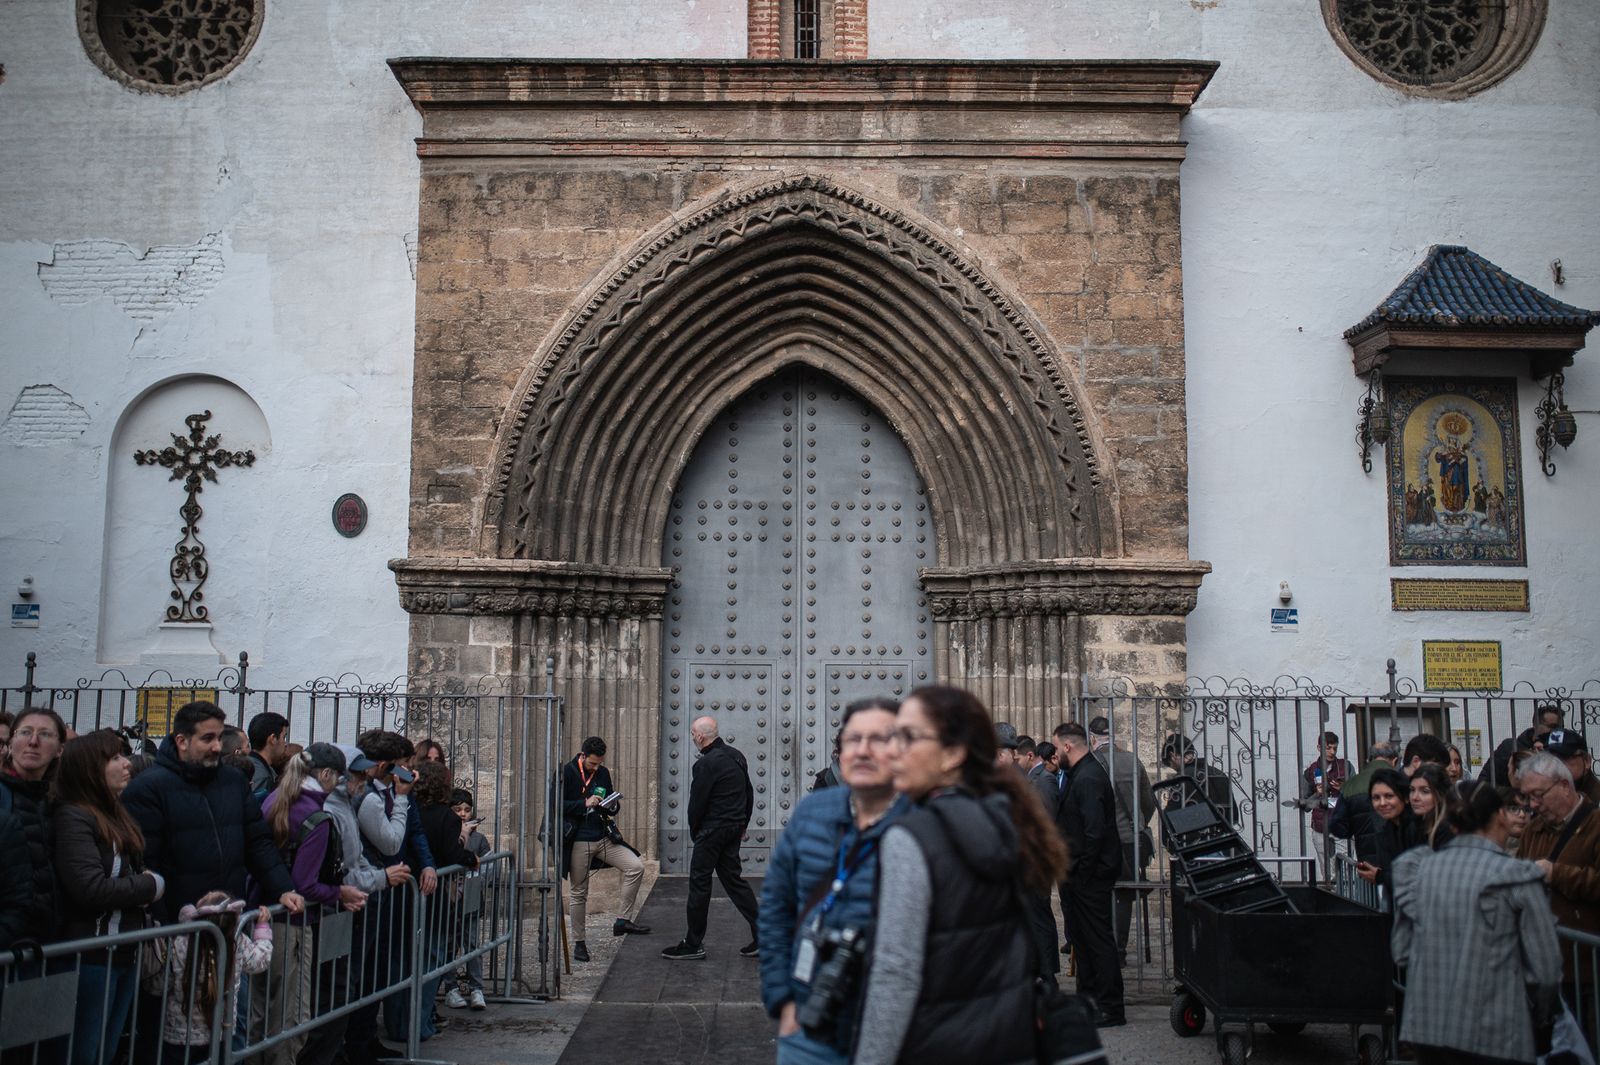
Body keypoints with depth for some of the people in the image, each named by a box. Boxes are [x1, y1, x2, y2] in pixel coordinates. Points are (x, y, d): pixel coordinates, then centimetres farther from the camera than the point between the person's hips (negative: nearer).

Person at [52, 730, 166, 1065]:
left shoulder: (114, 814, 13)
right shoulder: (73, 818, -16)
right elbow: (92, 890, -25)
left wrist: (145, 881, -2)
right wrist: (150, 886, -13)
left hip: (126, 950, 9)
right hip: (91, 955, -9)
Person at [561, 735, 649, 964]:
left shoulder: (603, 773, 10)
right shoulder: (566, 773, -6)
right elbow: (557, 805, -12)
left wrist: (612, 806, -3)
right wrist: (584, 804, -22)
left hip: (604, 837, 5)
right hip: (578, 841, -5)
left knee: (636, 867, -12)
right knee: (579, 893, 3)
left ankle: (622, 920, -4)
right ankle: (578, 943, 18)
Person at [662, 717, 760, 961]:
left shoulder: (706, 764, -17)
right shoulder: (737, 756, 9)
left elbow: (697, 803, -13)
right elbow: (749, 794, 16)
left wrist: (694, 831, 3)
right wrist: (742, 825, 23)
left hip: (712, 831, -8)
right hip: (734, 829, 8)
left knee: (699, 883, 1)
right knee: (733, 879, 14)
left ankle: (694, 944, 7)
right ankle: (762, 936, 11)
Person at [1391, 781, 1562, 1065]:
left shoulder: (1420, 871, 2)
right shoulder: (1516, 876, -9)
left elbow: (1401, 951, 5)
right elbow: (1544, 966, -7)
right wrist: (1540, 1018, 11)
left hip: (1425, 1023, 4)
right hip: (1491, 1032, -4)